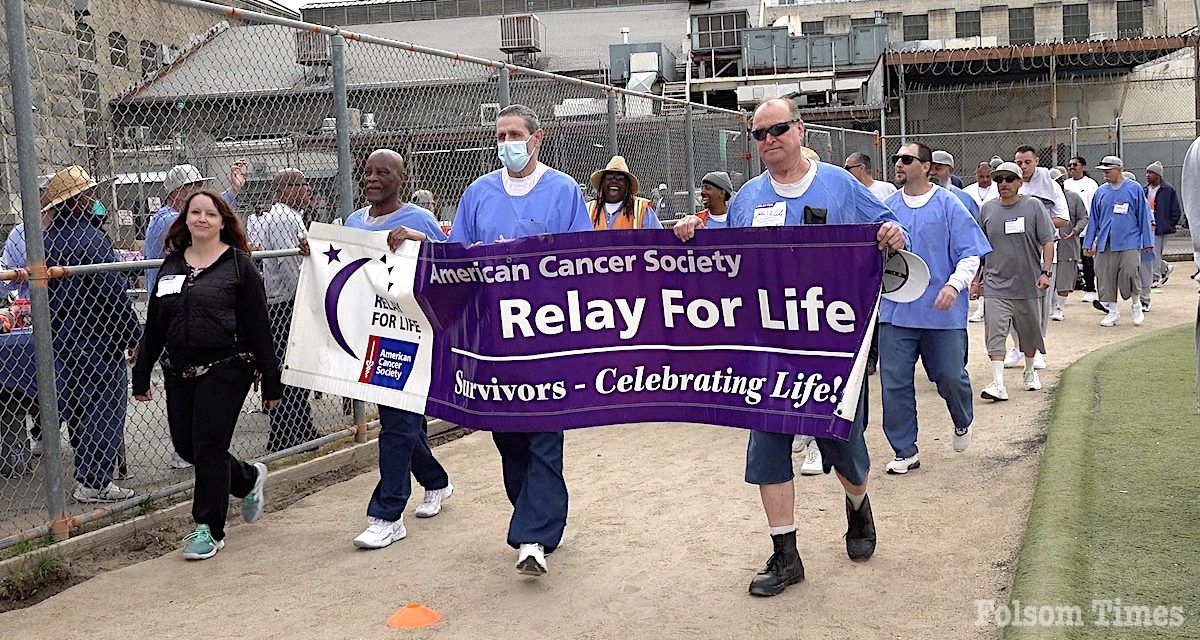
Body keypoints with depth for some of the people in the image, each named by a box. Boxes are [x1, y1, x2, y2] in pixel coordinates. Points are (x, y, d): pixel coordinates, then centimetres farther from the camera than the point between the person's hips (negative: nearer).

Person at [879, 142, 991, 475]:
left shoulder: (949, 205, -3)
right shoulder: (887, 207, 8)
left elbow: (970, 253, -4)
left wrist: (955, 284, -19)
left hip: (942, 310, -3)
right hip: (896, 310, 3)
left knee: (951, 376, 2)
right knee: (895, 383, 1)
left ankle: (962, 423, 36)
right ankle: (905, 452, 14)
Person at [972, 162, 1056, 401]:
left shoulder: (1033, 206, -1)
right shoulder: (987, 209, 5)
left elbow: (1047, 241, -1)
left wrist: (1045, 272, -12)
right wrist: (976, 278, 12)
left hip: (1027, 283, 0)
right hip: (996, 284, 0)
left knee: (1029, 332, 14)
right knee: (996, 333, -11)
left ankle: (1030, 371, 37)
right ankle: (998, 384, -14)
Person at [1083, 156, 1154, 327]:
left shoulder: (1134, 189, 2)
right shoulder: (1101, 192, 11)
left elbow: (1144, 216, 4)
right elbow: (1093, 219, 15)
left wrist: (1148, 242, 3)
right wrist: (1088, 243, 11)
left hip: (1129, 242, -3)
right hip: (1105, 244, 4)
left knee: (1130, 274, -14)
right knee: (1105, 278, 1)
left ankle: (1136, 304, 12)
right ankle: (1113, 312, 14)